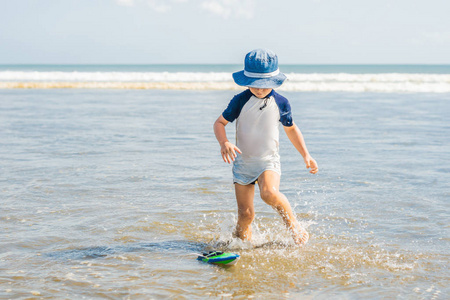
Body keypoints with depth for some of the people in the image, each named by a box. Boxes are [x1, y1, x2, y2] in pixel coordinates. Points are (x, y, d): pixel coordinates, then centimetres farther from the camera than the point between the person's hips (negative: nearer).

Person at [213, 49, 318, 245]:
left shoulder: (281, 103, -2)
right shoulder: (240, 101, -5)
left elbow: (291, 129, 14)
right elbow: (219, 123, 1)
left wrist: (306, 155, 11)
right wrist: (224, 143, -20)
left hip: (268, 161, -1)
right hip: (243, 161, 1)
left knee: (269, 193, -30)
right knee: (245, 214, -1)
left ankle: (293, 224, -8)